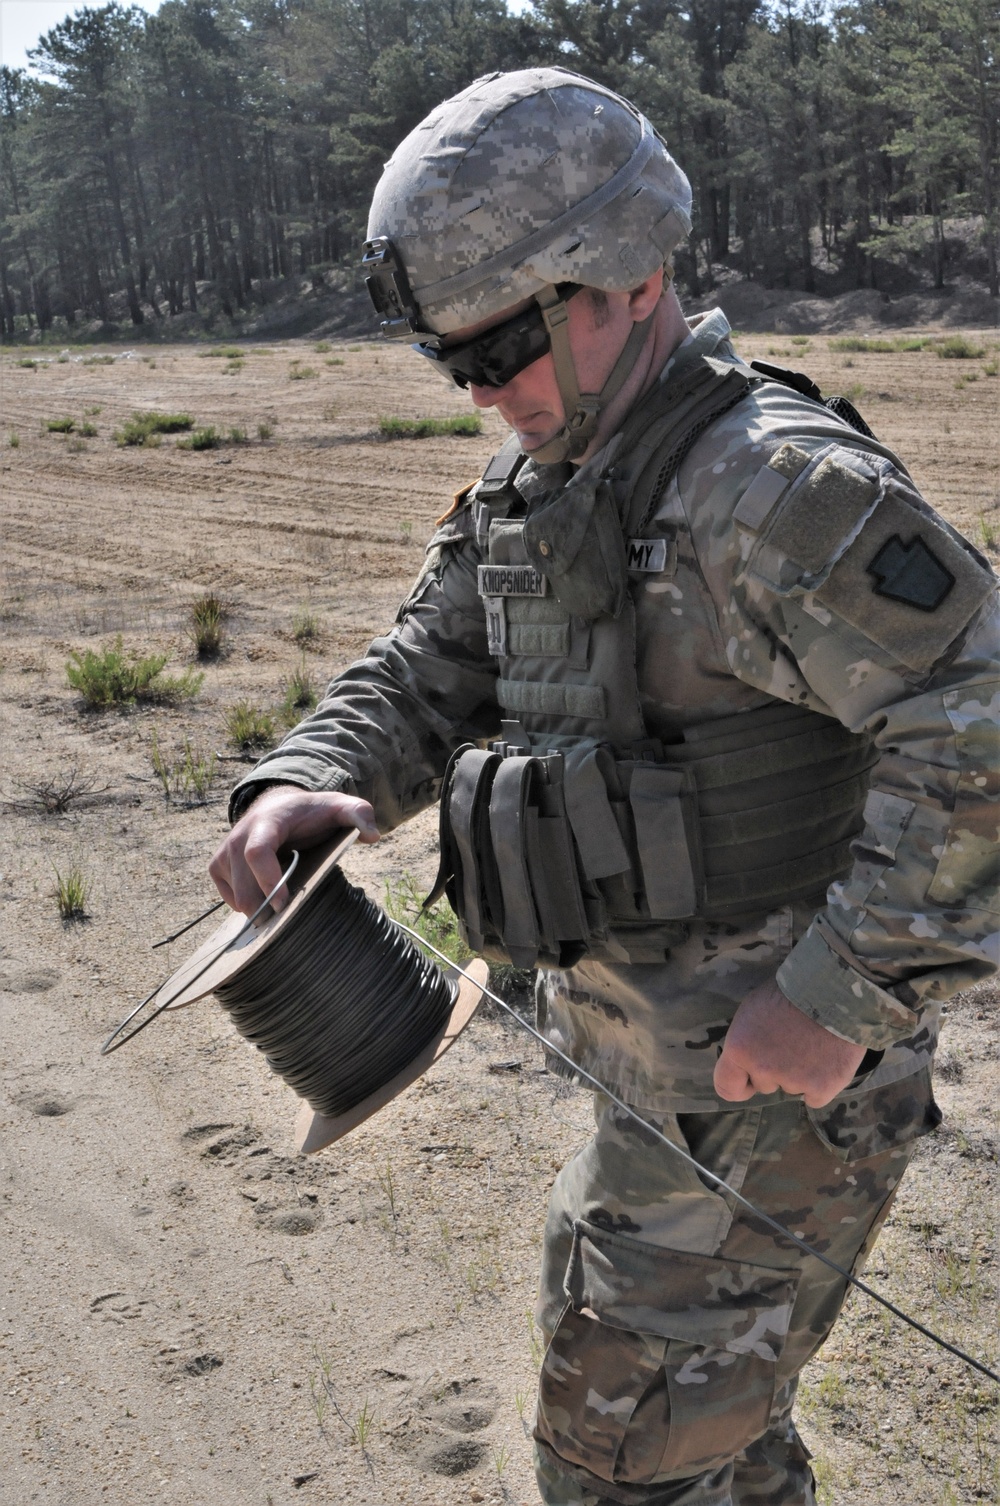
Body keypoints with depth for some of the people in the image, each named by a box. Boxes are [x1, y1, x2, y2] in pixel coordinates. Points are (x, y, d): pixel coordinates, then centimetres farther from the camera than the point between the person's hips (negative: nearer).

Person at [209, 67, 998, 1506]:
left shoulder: (775, 483, -23)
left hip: (776, 1079, -9)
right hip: (667, 1058, 9)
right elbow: (425, 674, 8)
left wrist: (842, 997, -27)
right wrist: (306, 784, -13)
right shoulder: (532, 491, 7)